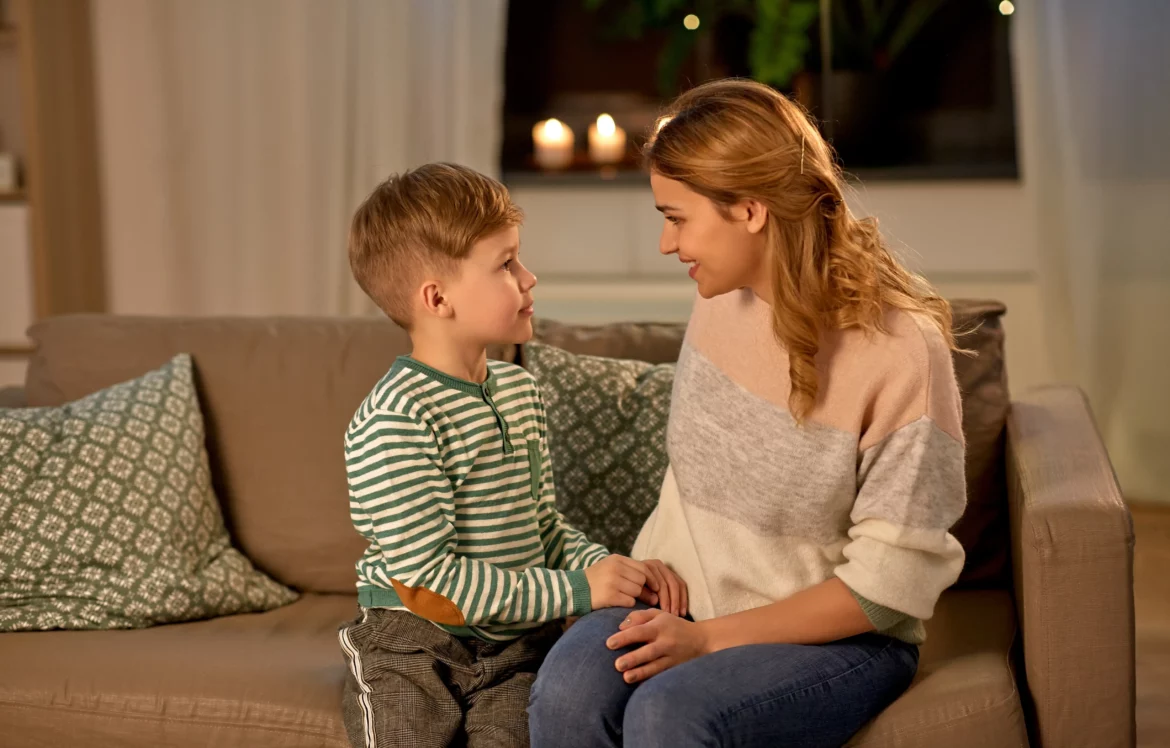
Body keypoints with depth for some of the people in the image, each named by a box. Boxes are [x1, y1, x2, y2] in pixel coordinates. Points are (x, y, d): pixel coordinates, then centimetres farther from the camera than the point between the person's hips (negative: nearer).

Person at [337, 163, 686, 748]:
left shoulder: (519, 390, 10)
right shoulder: (394, 420, -17)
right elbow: (430, 575, -20)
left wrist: (601, 565, -2)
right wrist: (574, 589, -18)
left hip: (516, 643, 5)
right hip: (415, 649, -5)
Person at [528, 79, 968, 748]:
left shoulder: (902, 352, -18)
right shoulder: (722, 300, 1)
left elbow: (889, 582, -16)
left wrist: (711, 637, -19)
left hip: (844, 638, -5)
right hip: (688, 603, 5)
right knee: (567, 692, -26)